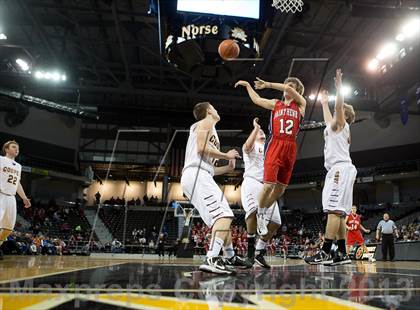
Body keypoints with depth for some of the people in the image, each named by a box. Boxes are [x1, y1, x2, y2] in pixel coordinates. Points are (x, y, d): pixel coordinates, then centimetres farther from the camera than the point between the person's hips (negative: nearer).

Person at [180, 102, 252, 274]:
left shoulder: (209, 129, 30)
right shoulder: (206, 123, 4)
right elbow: (202, 148, -15)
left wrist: (228, 167, 26)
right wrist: (226, 155, -4)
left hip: (199, 177, 10)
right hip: (197, 175, -10)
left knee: (223, 217, 19)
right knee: (224, 215, -20)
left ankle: (230, 257, 32)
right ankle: (211, 260, -31)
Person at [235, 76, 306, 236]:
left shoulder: (301, 105, 12)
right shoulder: (275, 104, 16)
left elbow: (288, 89, -2)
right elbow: (257, 100, 19)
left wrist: (268, 84, 0)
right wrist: (248, 85, 26)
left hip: (290, 148, 1)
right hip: (275, 145, -1)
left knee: (281, 187, 6)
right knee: (269, 184, -13)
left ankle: (265, 210, 27)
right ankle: (260, 213, 8)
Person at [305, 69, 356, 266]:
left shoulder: (341, 124, 5)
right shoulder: (335, 126, 28)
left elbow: (339, 106, -15)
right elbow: (328, 119, 48)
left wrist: (339, 86, -18)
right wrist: (324, 103, 57)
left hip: (340, 168, -10)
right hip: (338, 170, 10)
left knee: (334, 210, -17)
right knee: (338, 213, 4)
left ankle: (325, 253, -23)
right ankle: (342, 254, 3)